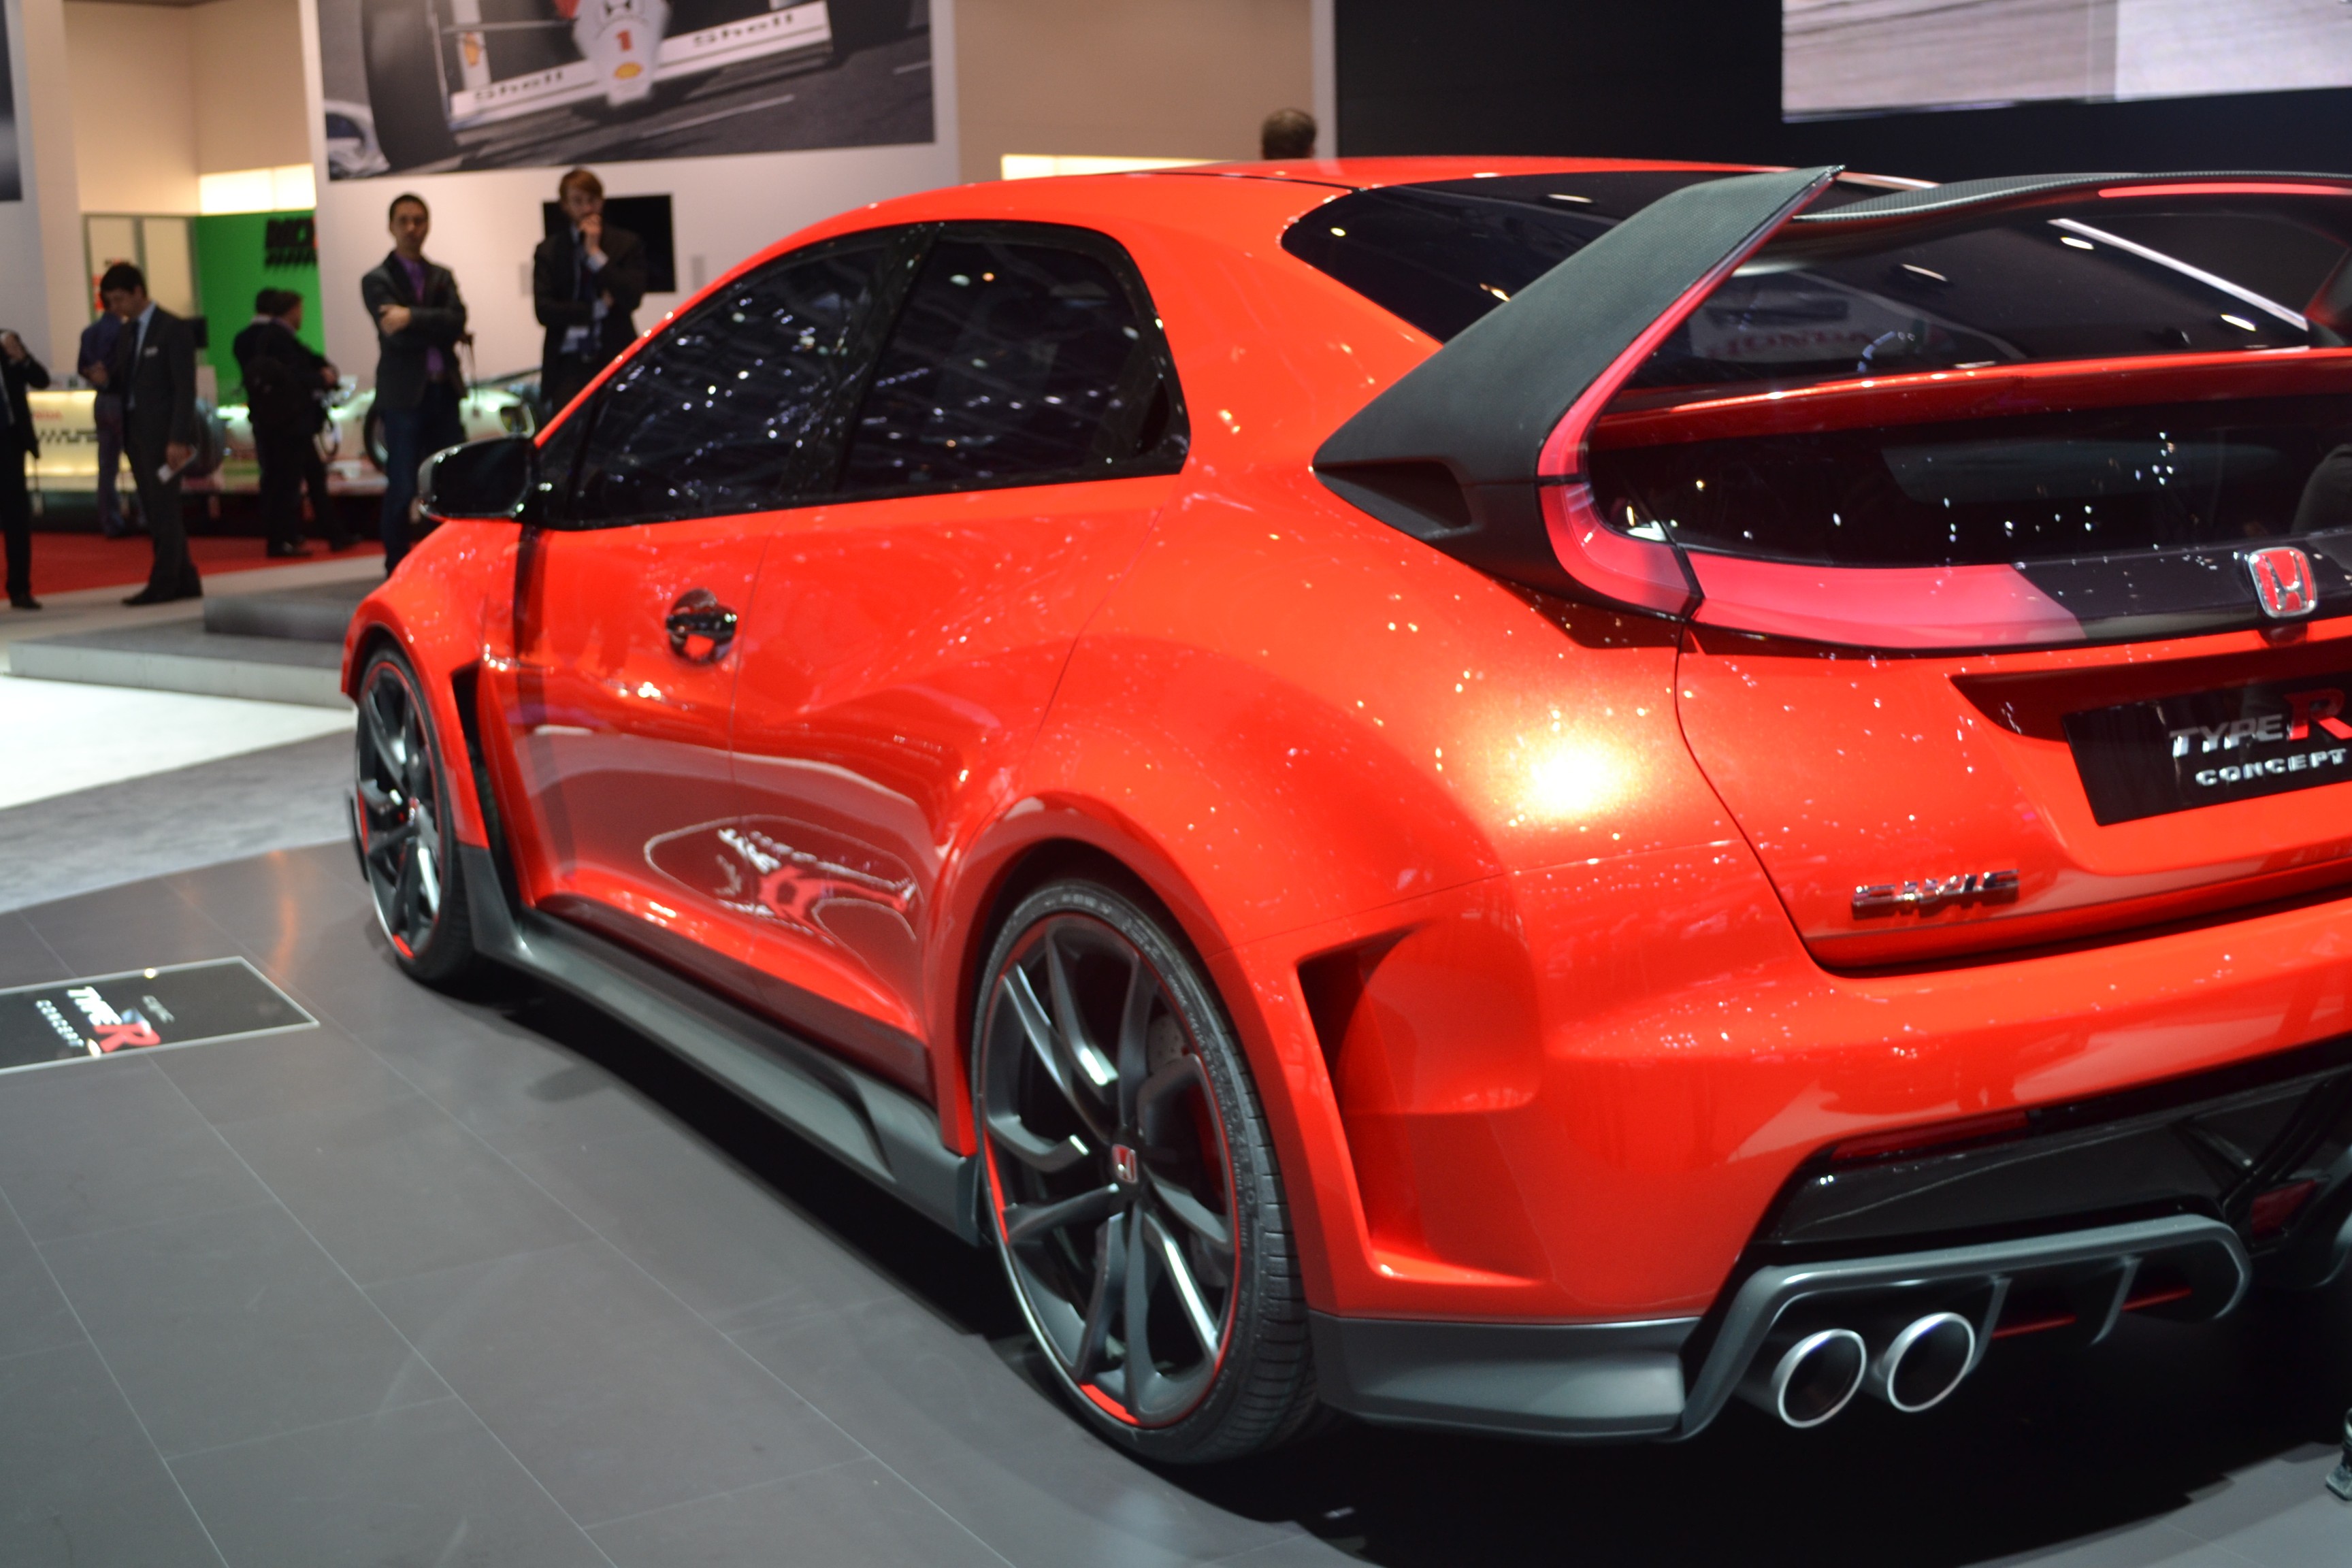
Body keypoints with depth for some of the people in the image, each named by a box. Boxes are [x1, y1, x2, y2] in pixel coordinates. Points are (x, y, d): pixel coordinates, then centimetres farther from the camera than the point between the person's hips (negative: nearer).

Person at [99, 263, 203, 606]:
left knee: (164, 510, -5)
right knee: (155, 512, 9)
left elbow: (185, 388, -13)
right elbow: (123, 380, 19)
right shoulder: (126, 332, 14)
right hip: (135, 431, 8)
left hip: (162, 433, -8)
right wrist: (106, 377, -5)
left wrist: (179, 439, -19)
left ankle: (163, 584, -1)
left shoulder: (173, 330, -8)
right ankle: (184, 580, 15)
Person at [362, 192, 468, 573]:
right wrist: (437, 329, -3)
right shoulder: (376, 281, 3)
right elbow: (395, 334, -12)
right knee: (402, 488, -2)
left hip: (444, 392, 4)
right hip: (403, 395, -4)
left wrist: (413, 318, -15)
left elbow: (457, 321, -4)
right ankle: (397, 569, 6)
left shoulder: (442, 278, 16)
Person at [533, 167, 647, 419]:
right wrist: (598, 308, -6)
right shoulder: (549, 250, 10)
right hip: (568, 363, 1)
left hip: (615, 360, -1)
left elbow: (631, 298, -8)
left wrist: (596, 254, -7)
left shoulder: (626, 244, 7)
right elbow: (544, 311, -1)